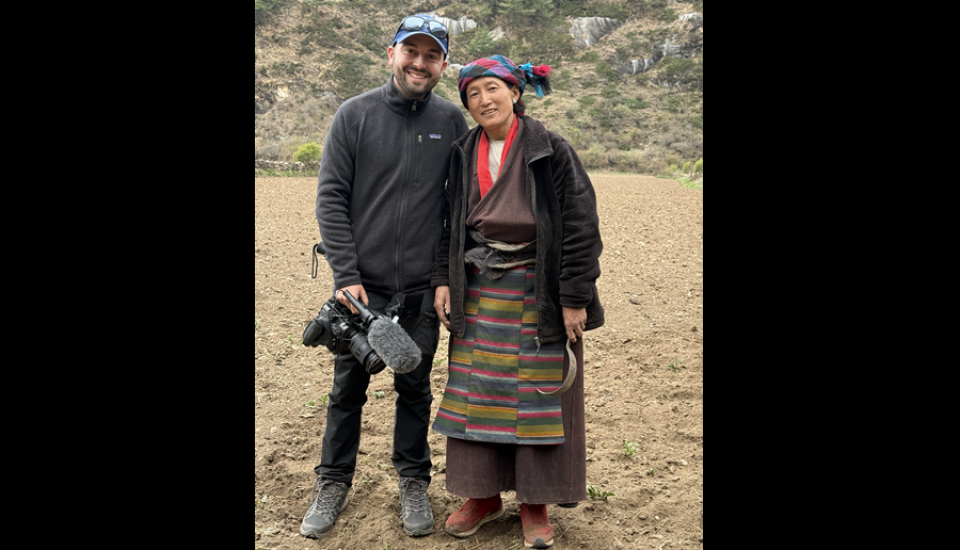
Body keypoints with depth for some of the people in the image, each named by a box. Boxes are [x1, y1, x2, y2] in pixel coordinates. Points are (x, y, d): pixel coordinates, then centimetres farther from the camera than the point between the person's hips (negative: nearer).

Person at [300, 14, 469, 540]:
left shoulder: (452, 121, 3)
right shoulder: (355, 114, -1)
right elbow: (331, 198, -4)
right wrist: (346, 274, -11)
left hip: (422, 287, 1)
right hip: (361, 282, -1)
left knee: (415, 388, 11)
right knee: (348, 387, 9)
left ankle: (414, 484, 28)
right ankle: (333, 485, 26)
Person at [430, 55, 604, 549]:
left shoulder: (552, 151, -8)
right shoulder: (464, 154, 7)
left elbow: (580, 224, -10)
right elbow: (451, 224, 14)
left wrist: (575, 297, -13)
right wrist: (444, 280, 4)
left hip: (538, 294, -4)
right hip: (479, 292, 4)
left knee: (540, 394, 3)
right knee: (478, 392, 8)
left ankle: (536, 503, 19)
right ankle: (483, 494, 24)